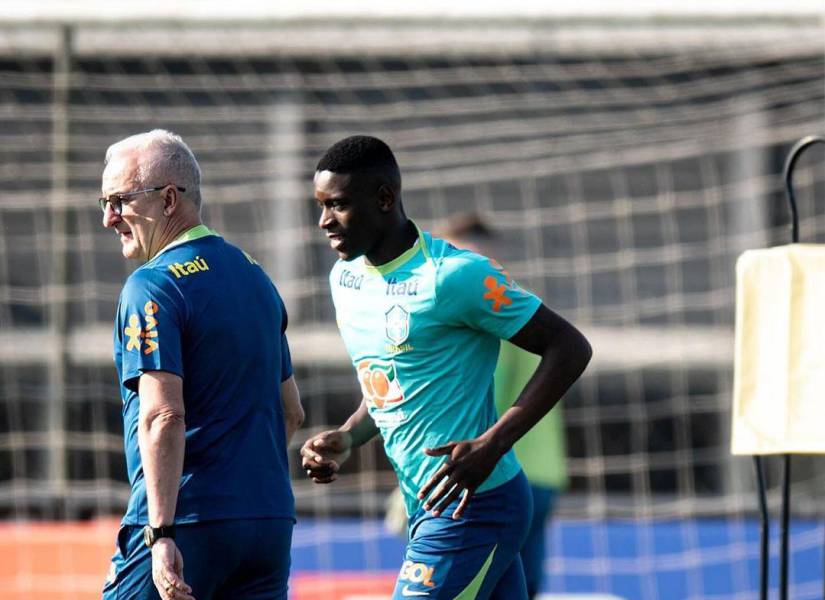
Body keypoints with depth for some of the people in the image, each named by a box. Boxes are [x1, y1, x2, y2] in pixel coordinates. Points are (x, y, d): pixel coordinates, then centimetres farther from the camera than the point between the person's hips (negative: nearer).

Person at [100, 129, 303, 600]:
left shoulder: (153, 287, -9)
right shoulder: (255, 275, 16)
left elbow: (164, 416, -20)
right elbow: (291, 412, 23)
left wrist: (162, 534, -24)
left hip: (188, 525, -7)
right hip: (273, 520, 7)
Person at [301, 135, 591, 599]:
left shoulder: (455, 276, -17)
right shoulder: (345, 279, 10)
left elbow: (570, 349, -14)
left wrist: (490, 446, -22)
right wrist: (346, 440, 4)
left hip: (476, 506, -8)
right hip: (426, 506, 8)